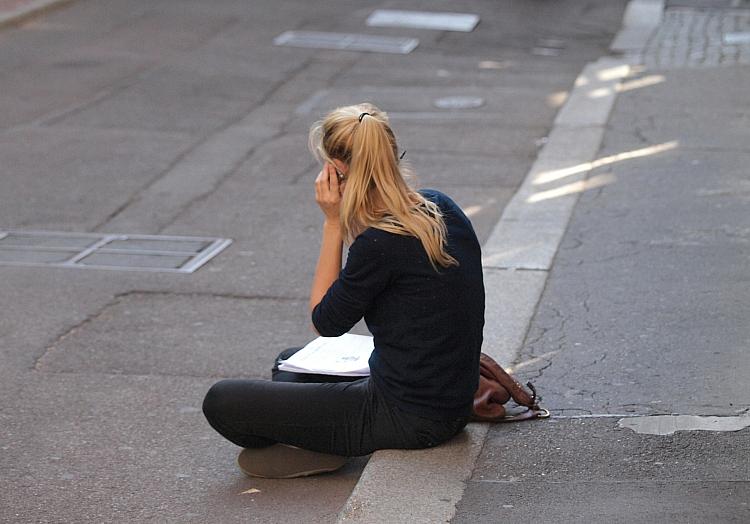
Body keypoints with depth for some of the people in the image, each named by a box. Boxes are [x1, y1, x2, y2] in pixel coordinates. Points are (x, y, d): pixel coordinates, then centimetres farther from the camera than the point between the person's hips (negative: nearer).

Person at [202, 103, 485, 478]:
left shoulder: (381, 243, -25)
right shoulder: (440, 207, 3)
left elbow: (325, 322, -7)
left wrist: (333, 223, -10)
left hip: (406, 417, -10)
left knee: (221, 401, -9)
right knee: (290, 362, 32)